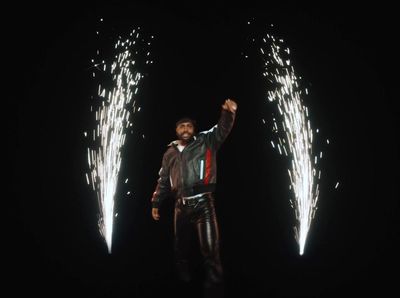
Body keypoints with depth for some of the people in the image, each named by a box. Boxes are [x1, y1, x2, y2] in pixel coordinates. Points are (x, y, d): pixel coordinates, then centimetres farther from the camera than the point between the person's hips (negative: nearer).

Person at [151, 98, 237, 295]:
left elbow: (222, 130, -14)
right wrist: (156, 203, 17)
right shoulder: (170, 153, 15)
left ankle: (213, 284, 7)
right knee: (180, 246, 16)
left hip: (203, 204, -4)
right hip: (181, 206, 5)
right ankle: (183, 280, 34)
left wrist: (228, 112, -33)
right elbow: (163, 181, 21)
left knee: (210, 247, -8)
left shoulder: (205, 142, 3)